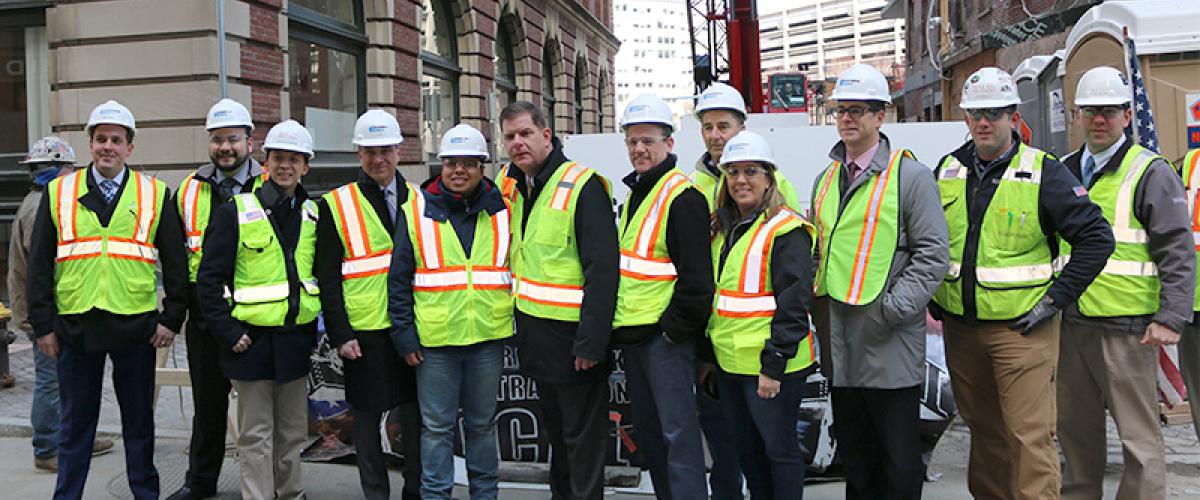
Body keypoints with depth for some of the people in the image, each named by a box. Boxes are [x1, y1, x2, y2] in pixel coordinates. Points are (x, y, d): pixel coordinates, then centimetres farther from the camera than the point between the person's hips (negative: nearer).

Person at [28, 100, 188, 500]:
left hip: (135, 325, -1)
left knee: (139, 421, 10)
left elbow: (176, 262, 4)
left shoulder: (155, 194, 4)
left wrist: (172, 318, -2)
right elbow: (39, 264, 6)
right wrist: (43, 324, 1)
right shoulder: (59, 193, 7)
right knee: (75, 422, 11)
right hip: (75, 326, 1)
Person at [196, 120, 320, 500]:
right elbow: (209, 279, -7)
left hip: (296, 338, 4)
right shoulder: (235, 212, -6)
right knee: (256, 435, 4)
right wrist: (229, 332, -12)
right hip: (252, 339, -4)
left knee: (292, 431, 14)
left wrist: (313, 328, 10)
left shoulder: (313, 215, 8)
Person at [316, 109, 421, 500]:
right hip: (364, 332, -2)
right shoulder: (336, 205, 0)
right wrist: (340, 334, -8)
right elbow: (327, 277, -2)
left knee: (415, 415, 10)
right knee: (367, 416, 7)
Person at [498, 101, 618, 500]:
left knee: (582, 436, 4)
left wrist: (590, 343, -24)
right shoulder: (508, 185, 7)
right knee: (554, 426, 21)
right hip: (533, 330, 8)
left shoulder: (583, 185, -17)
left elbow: (603, 268, -22)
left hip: (571, 332, -8)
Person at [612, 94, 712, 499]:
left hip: (665, 334, -10)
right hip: (632, 332, 10)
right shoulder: (634, 193, 16)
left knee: (677, 431, -6)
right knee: (646, 431, 16)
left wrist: (676, 327, -16)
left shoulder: (682, 196, -14)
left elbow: (695, 275, -19)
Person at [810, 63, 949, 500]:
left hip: (891, 345, -6)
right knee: (855, 459, 17)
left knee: (900, 463, 3)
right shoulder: (826, 179, 14)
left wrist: (894, 308, -17)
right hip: (840, 343, 6)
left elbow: (933, 253, -10)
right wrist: (817, 298, 8)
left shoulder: (911, 176, -5)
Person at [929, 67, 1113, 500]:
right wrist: (932, 295, 12)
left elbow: (1097, 238, -7)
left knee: (1030, 435, -6)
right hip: (959, 327, 5)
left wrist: (1054, 301, -11)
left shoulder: (1044, 173, -7)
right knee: (983, 427, 17)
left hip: (1023, 328, -4)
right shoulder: (947, 170, 6)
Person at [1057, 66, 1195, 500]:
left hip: (1128, 327, -6)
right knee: (1075, 425, 16)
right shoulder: (1063, 171, 13)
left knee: (1138, 434, 0)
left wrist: (1171, 318, -16)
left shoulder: (1151, 172, -4)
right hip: (1071, 323, 6)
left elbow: (1178, 253, -8)